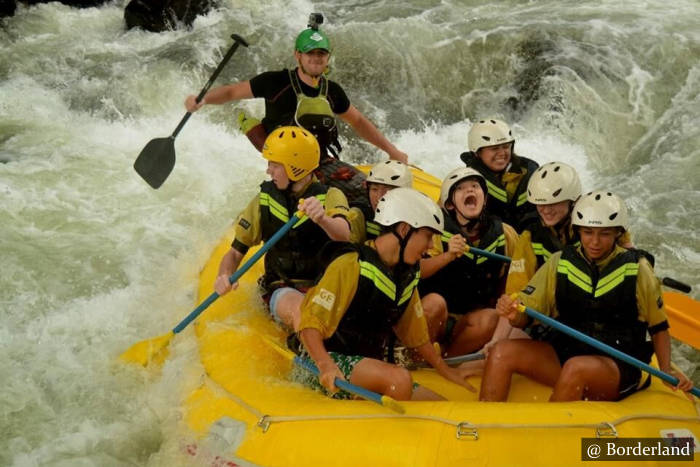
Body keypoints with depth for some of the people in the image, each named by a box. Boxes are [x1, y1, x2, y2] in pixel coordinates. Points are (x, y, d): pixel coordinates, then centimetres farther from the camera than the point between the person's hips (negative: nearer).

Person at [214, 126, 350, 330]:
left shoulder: (330, 196, 1)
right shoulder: (263, 202, 9)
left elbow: (343, 235, -22)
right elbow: (235, 252, 11)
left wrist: (323, 219, -46)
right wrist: (224, 276, -13)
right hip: (283, 290, 1)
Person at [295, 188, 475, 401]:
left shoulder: (407, 275, 13)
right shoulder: (352, 266, -14)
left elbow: (416, 334, 26)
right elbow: (310, 323, -20)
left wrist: (444, 369, 28)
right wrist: (327, 367, -35)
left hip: (368, 363, 8)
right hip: (333, 359, -8)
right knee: (399, 379, -34)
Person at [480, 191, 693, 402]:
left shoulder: (637, 269, 2)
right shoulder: (560, 263, 6)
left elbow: (659, 327, 10)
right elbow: (524, 317, 2)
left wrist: (667, 369, -4)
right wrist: (513, 314, -21)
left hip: (620, 365, -3)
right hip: (564, 352, 3)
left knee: (577, 368, -37)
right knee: (502, 352, -21)